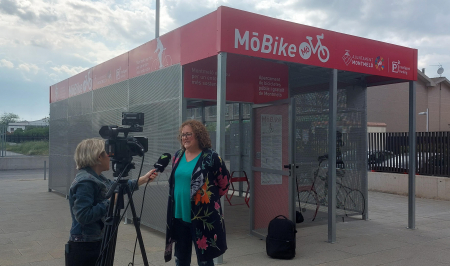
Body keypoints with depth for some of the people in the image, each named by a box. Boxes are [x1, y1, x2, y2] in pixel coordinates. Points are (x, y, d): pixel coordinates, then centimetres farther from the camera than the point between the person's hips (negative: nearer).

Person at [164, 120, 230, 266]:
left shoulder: (211, 157, -11)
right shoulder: (178, 156, 8)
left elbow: (224, 182, -3)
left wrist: (210, 197, 3)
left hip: (202, 218, -6)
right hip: (179, 215, 6)